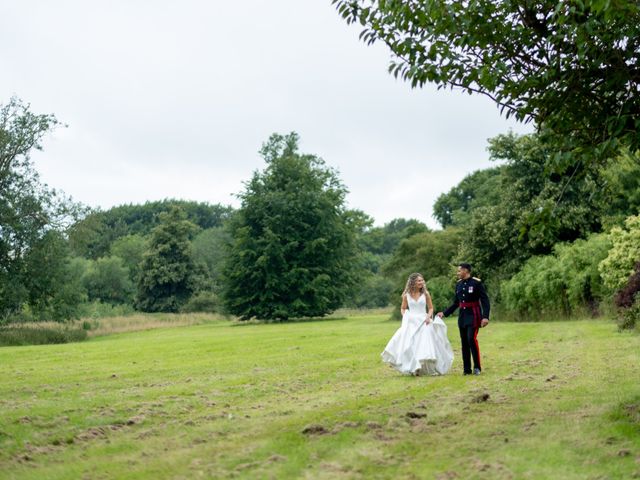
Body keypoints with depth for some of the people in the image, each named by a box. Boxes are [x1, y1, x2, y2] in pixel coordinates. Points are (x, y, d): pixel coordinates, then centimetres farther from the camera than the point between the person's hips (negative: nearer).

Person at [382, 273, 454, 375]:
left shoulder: (425, 294, 2)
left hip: (424, 322, -1)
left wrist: (429, 316, -10)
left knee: (425, 344, -7)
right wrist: (405, 317, -3)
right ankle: (413, 368, 5)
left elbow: (431, 308, 8)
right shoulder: (406, 295, 3)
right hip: (411, 323, 1)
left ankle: (427, 369, 4)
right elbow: (403, 308, 14)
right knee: (410, 346, -4)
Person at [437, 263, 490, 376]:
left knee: (471, 338, -17)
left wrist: (485, 317, -21)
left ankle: (477, 367, -4)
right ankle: (467, 369, 12)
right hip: (462, 316, 6)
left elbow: (485, 301, -12)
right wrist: (445, 313, 12)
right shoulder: (458, 284, 9)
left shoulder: (476, 283, -10)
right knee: (464, 342, 6)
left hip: (473, 315, -6)